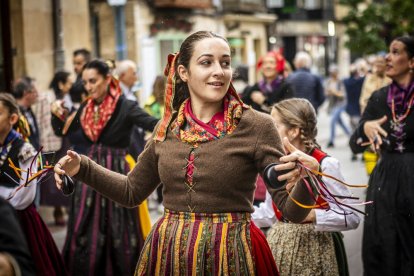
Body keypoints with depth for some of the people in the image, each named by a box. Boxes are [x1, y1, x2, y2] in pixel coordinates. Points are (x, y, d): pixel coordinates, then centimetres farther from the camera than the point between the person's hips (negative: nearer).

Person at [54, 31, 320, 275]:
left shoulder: (257, 126, -9)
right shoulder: (167, 128, 4)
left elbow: (292, 209, -11)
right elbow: (132, 191, 18)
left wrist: (307, 181, -32)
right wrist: (82, 167, 8)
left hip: (230, 255, -4)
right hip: (168, 254, 4)